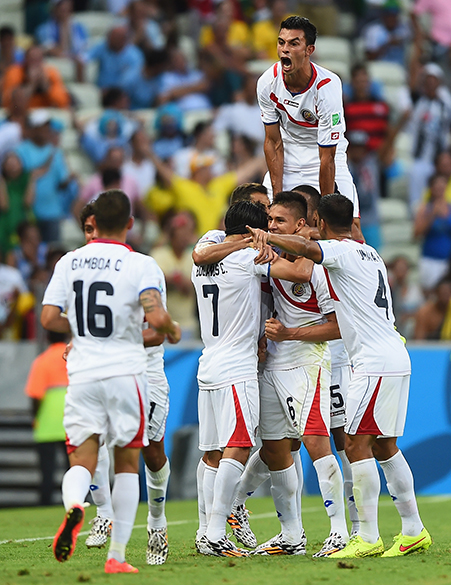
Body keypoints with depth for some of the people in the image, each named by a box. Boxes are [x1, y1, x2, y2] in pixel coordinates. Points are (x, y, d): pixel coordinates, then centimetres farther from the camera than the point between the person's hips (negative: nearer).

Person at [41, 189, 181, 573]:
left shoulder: (69, 262, 6)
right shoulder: (140, 265, -6)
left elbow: (49, 318, 3)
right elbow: (157, 317, -19)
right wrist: (172, 332, 4)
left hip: (82, 374, 2)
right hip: (125, 371, -2)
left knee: (81, 460, 4)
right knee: (127, 462, 11)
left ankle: (74, 505, -32)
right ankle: (117, 556, 7)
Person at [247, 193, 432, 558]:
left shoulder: (340, 251, -8)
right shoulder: (370, 254, 19)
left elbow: (305, 248, -29)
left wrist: (267, 237, -18)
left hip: (375, 362, -9)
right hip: (395, 359, 9)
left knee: (357, 444, -7)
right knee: (384, 446, 13)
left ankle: (368, 538, -10)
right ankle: (413, 531, 15)